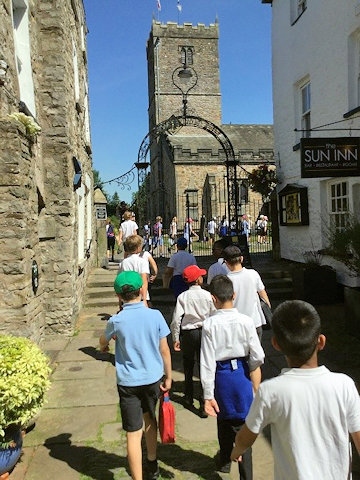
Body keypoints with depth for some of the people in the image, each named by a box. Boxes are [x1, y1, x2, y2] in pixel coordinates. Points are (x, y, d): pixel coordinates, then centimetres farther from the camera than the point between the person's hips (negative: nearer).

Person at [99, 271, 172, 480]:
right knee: (150, 419, 26)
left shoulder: (116, 321, -13)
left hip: (129, 382, -3)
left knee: (134, 434, 5)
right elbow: (164, 350, -6)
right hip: (153, 378, 3)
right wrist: (168, 376, 7)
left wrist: (105, 347, 32)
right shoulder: (155, 315, -12)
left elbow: (103, 343, 8)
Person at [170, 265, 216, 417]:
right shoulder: (207, 295, -10)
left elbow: (176, 319, -10)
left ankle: (189, 398, 34)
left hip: (187, 334, 1)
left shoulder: (182, 297, -8)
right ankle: (204, 405, 5)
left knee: (188, 367, 20)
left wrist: (176, 339, 0)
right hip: (204, 332, -1)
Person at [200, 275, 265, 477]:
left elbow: (207, 361, -16)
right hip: (241, 374, 0)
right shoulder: (246, 321, -15)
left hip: (221, 376, 1)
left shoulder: (209, 324, -17)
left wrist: (208, 394, -9)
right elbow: (257, 356, -10)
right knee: (242, 424, 12)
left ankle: (225, 460, 49)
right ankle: (246, 473, 18)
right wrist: (255, 383, 10)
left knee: (224, 419, 24)